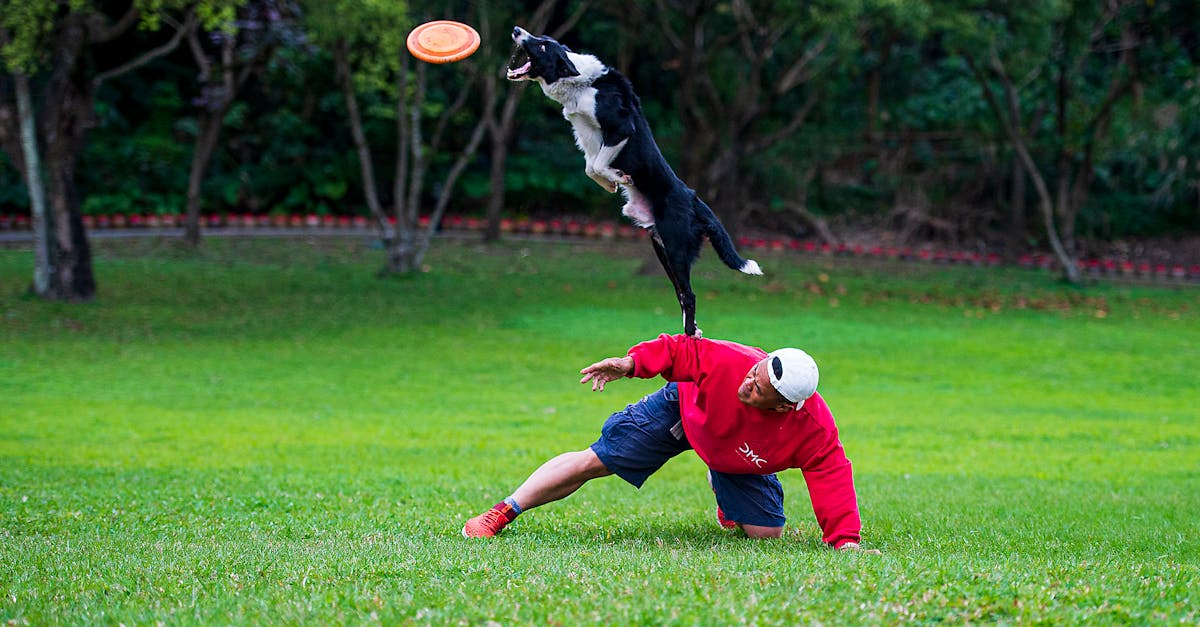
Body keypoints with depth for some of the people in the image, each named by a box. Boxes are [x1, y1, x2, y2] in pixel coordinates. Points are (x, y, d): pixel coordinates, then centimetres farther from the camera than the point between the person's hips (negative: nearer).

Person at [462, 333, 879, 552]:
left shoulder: (814, 432, -39)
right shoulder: (732, 363, -40)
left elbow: (832, 480, -36)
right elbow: (680, 351, -27)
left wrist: (845, 538, -46)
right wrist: (631, 362, -38)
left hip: (739, 461, 1)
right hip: (684, 411, -1)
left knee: (766, 532, -8)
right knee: (595, 460, -7)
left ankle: (727, 501, 32)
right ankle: (500, 515, 4)